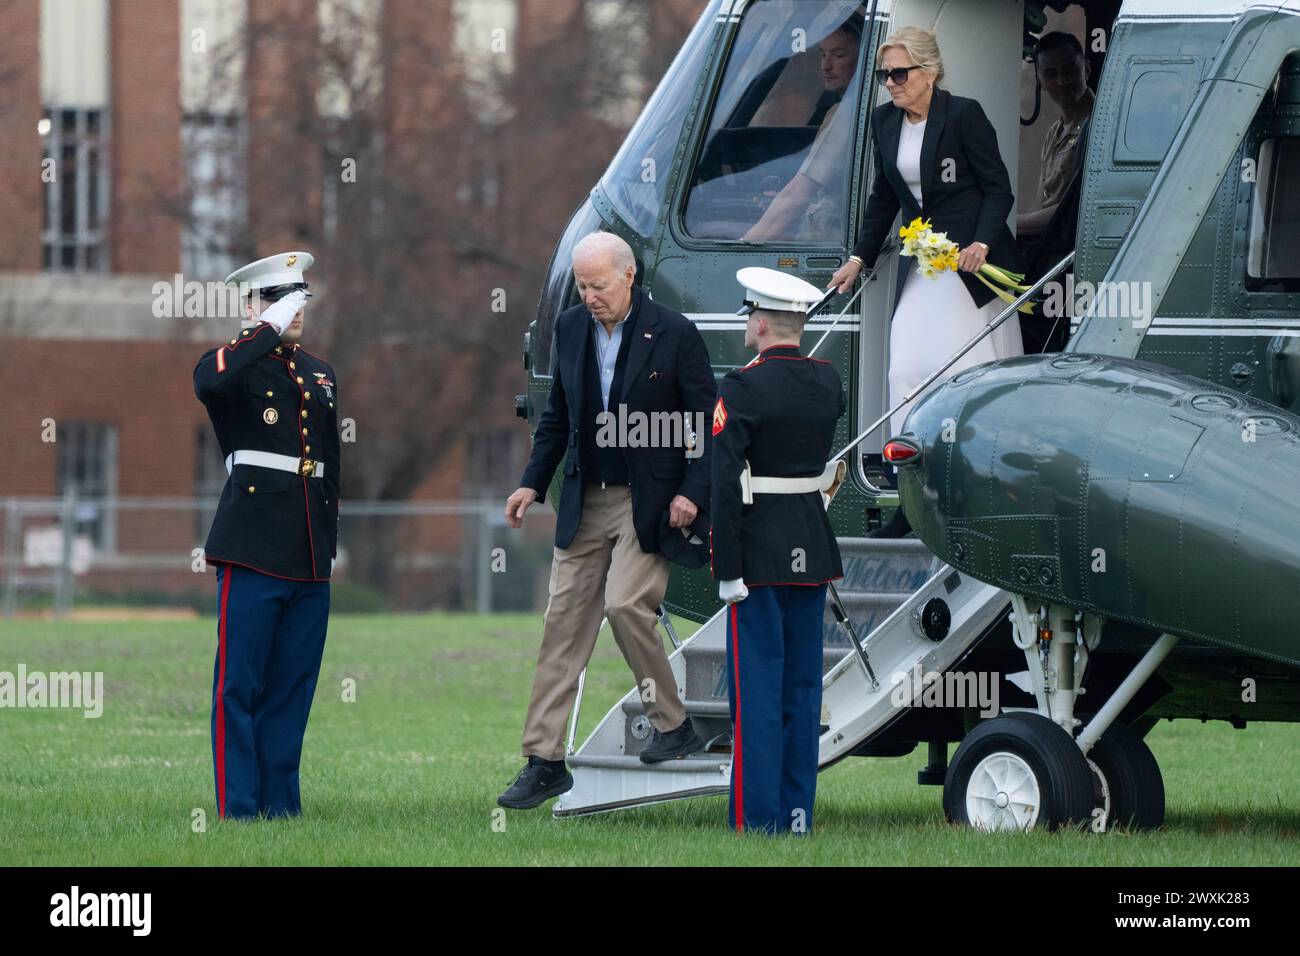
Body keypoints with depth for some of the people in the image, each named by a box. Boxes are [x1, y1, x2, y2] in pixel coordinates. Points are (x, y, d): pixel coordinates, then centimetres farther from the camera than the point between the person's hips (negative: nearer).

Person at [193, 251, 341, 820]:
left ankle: (281, 804, 13)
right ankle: (238, 809, -3)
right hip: (253, 553, -6)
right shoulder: (236, 364, 0)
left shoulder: (321, 376, 19)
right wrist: (268, 330, -21)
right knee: (239, 686, -5)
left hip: (309, 559, 6)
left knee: (293, 686, 8)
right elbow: (209, 384, -27)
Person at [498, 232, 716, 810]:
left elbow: (706, 422, -5)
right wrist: (533, 482, 8)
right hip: (585, 502, 5)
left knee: (625, 605, -18)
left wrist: (692, 493, -15)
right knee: (565, 618, 0)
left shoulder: (675, 335, -8)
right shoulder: (570, 328, 7)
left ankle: (673, 725, 3)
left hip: (649, 502, -5)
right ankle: (544, 761, 2)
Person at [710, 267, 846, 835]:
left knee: (757, 686, -3)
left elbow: (727, 484, -18)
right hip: (813, 552, 6)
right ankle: (798, 815, 13)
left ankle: (756, 818, -3)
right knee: (803, 684, 10)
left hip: (760, 553, -6)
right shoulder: (828, 381, 4)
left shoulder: (743, 388, -14)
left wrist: (727, 571, -16)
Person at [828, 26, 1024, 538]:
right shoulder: (884, 121, 6)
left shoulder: (964, 115, -12)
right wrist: (860, 257, 14)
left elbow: (998, 189, -9)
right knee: (907, 371, -4)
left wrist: (982, 244, -24)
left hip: (973, 260, -6)